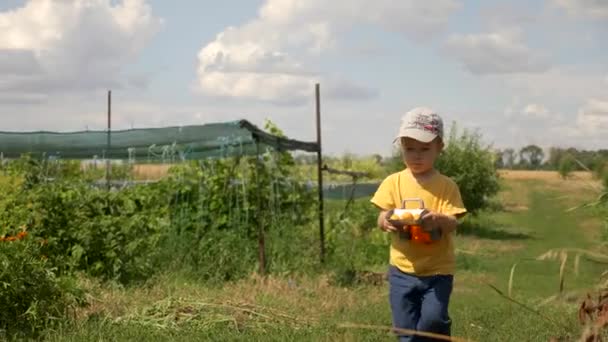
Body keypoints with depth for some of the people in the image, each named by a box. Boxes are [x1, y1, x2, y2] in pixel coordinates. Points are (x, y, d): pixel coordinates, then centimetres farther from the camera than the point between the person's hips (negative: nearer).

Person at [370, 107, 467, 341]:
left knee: (433, 319, -15)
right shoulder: (393, 182, 0)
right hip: (402, 269, 2)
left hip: (437, 270, -2)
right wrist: (386, 222, -26)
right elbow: (382, 217, -2)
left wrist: (438, 220, -35)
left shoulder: (446, 186, -5)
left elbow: (452, 223, -12)